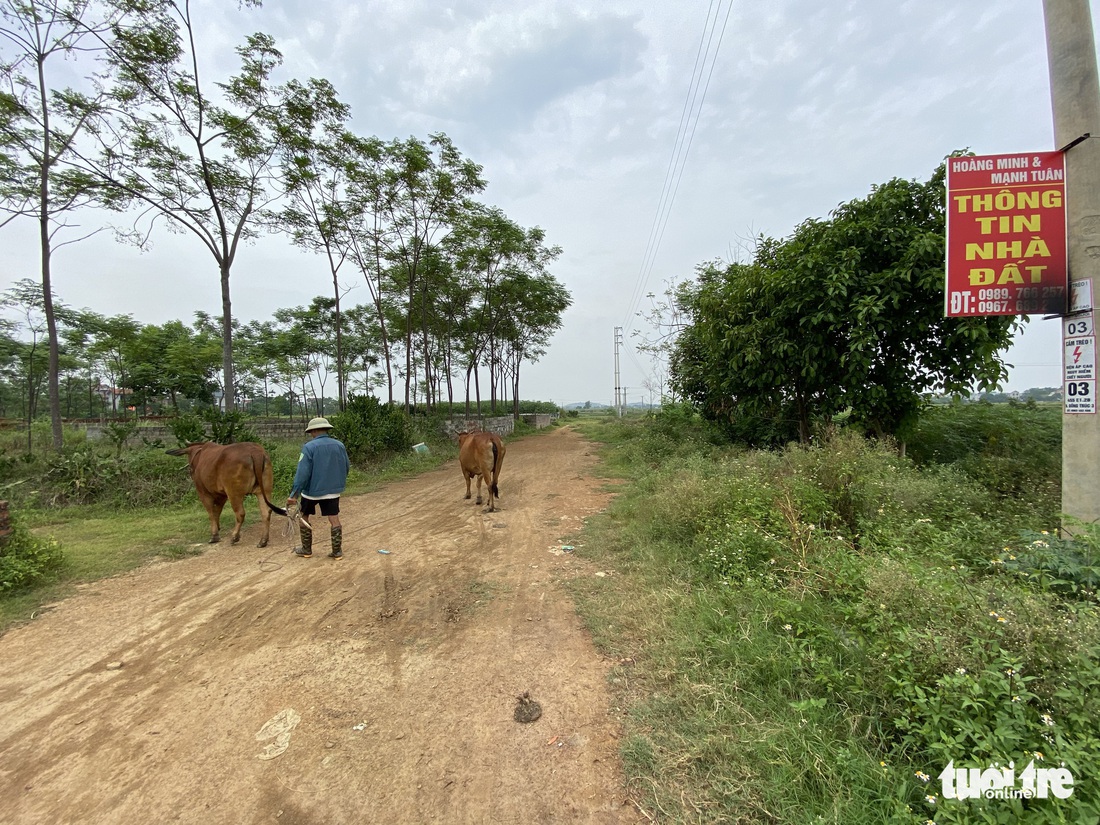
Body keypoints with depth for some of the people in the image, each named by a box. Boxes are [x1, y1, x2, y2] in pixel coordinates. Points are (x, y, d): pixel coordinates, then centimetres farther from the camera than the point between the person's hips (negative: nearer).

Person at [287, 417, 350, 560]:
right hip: (333, 490, 3)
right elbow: (346, 467, 8)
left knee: (303, 517, 17)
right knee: (334, 519, 7)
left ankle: (306, 550, 24)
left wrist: (294, 494, -17)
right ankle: (337, 551, 10)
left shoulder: (309, 447, -14)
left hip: (312, 490, -3)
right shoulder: (340, 445, 0)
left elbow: (302, 472, -19)